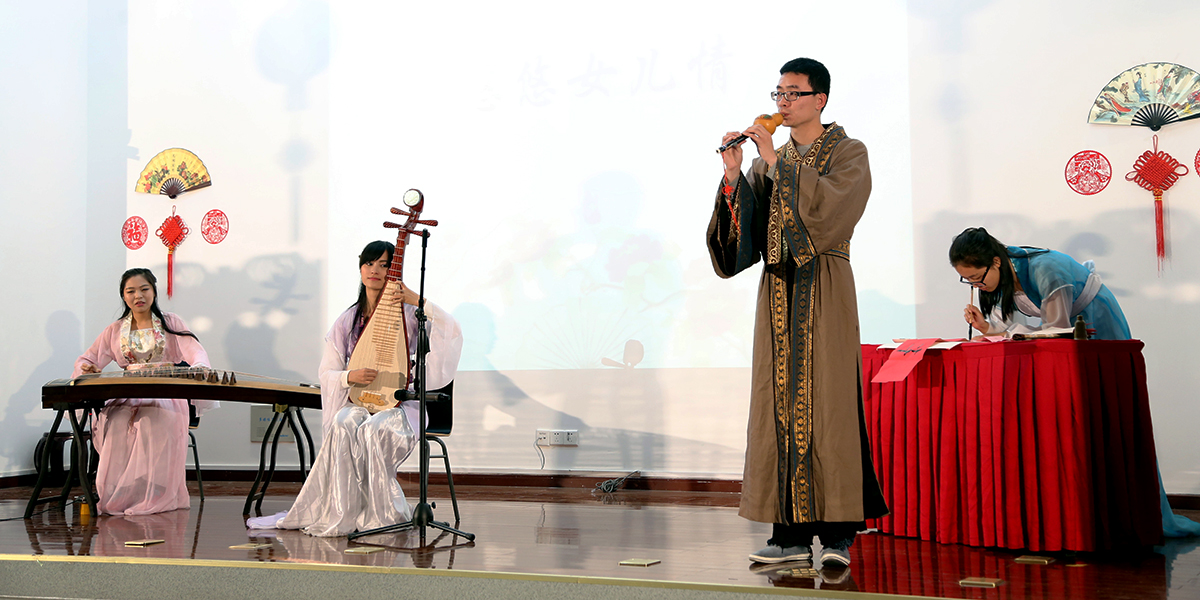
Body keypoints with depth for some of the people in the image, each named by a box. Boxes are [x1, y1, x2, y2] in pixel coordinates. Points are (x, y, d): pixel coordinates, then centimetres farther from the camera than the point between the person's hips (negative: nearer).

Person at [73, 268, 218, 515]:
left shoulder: (171, 324, 10)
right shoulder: (115, 331, 18)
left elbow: (195, 352, -5)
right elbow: (86, 361, 16)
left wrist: (199, 368, -30)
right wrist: (86, 369, -10)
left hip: (164, 399, -2)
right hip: (125, 401, 2)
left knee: (155, 427, -35)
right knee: (116, 430, -31)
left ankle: (153, 497, -25)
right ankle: (117, 497, -17)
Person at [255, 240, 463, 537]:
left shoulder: (408, 314, 0)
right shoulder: (347, 320, 10)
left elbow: (452, 331, -17)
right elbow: (326, 373, 9)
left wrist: (416, 300, -23)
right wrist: (350, 376, -14)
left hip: (400, 404, -3)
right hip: (358, 402, 3)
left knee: (373, 429, -35)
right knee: (344, 423, -32)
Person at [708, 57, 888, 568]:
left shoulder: (848, 153, 1)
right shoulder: (770, 160, 16)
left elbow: (832, 204, -19)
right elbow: (744, 222, 5)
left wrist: (779, 162, -17)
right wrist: (733, 176, -10)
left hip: (824, 292, -5)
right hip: (778, 290, 5)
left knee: (826, 400, -8)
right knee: (779, 401, 2)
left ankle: (839, 531, -1)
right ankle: (791, 532, 7)